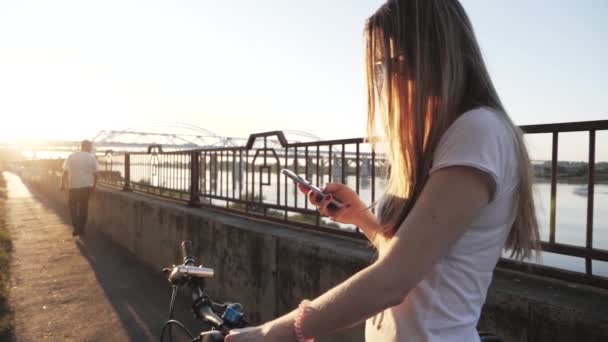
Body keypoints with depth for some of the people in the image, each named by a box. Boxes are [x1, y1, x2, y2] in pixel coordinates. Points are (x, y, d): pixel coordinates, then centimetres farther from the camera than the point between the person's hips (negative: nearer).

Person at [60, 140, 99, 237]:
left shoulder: (71, 156, -1)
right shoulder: (91, 157, -3)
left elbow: (65, 172, -3)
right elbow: (95, 174, -4)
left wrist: (63, 185, 8)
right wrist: (94, 186, 8)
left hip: (73, 186, 0)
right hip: (86, 186, 0)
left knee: (72, 207, 14)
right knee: (83, 207, 12)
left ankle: (77, 228, 4)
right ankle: (81, 229, 16)